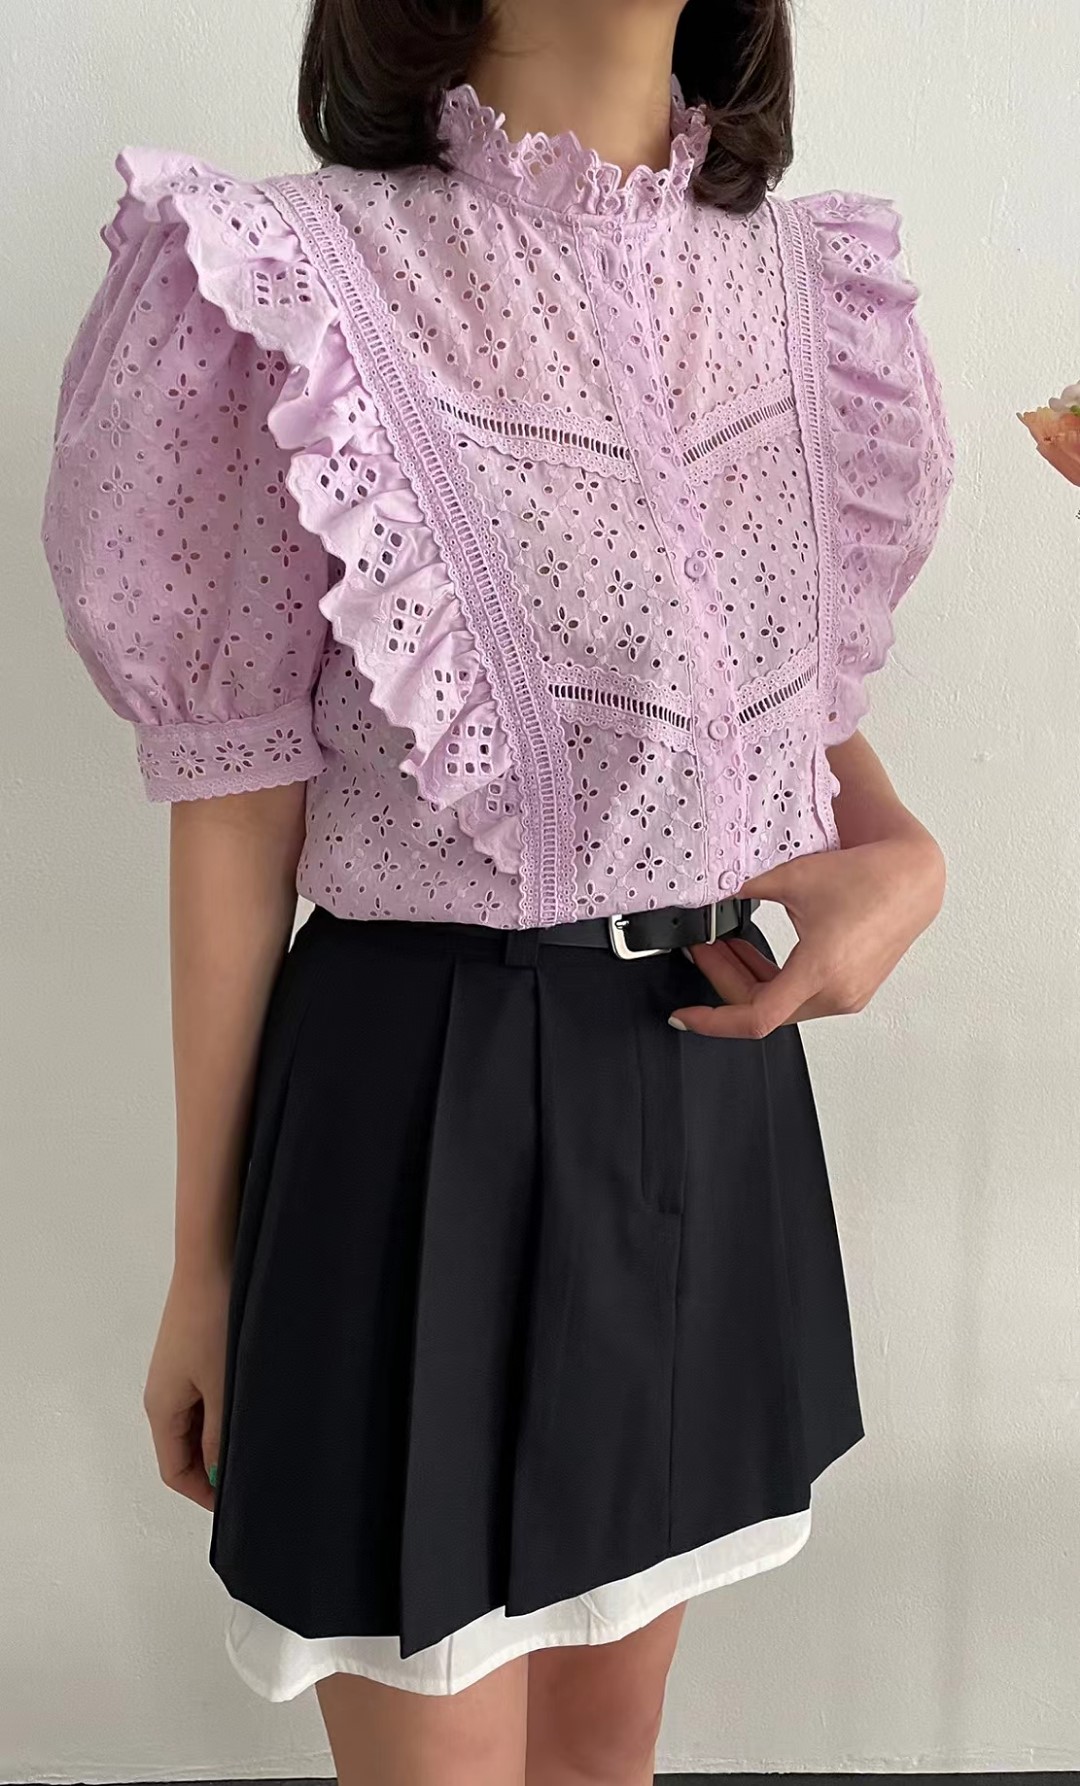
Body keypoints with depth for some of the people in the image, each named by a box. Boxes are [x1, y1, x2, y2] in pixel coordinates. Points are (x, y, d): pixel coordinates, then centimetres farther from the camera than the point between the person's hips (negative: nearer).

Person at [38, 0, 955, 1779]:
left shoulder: (805, 284, 5)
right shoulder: (304, 286, -11)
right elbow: (235, 819, -8)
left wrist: (900, 860, -8)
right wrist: (204, 1262, -2)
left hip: (713, 1079, 5)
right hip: (427, 1096, -5)